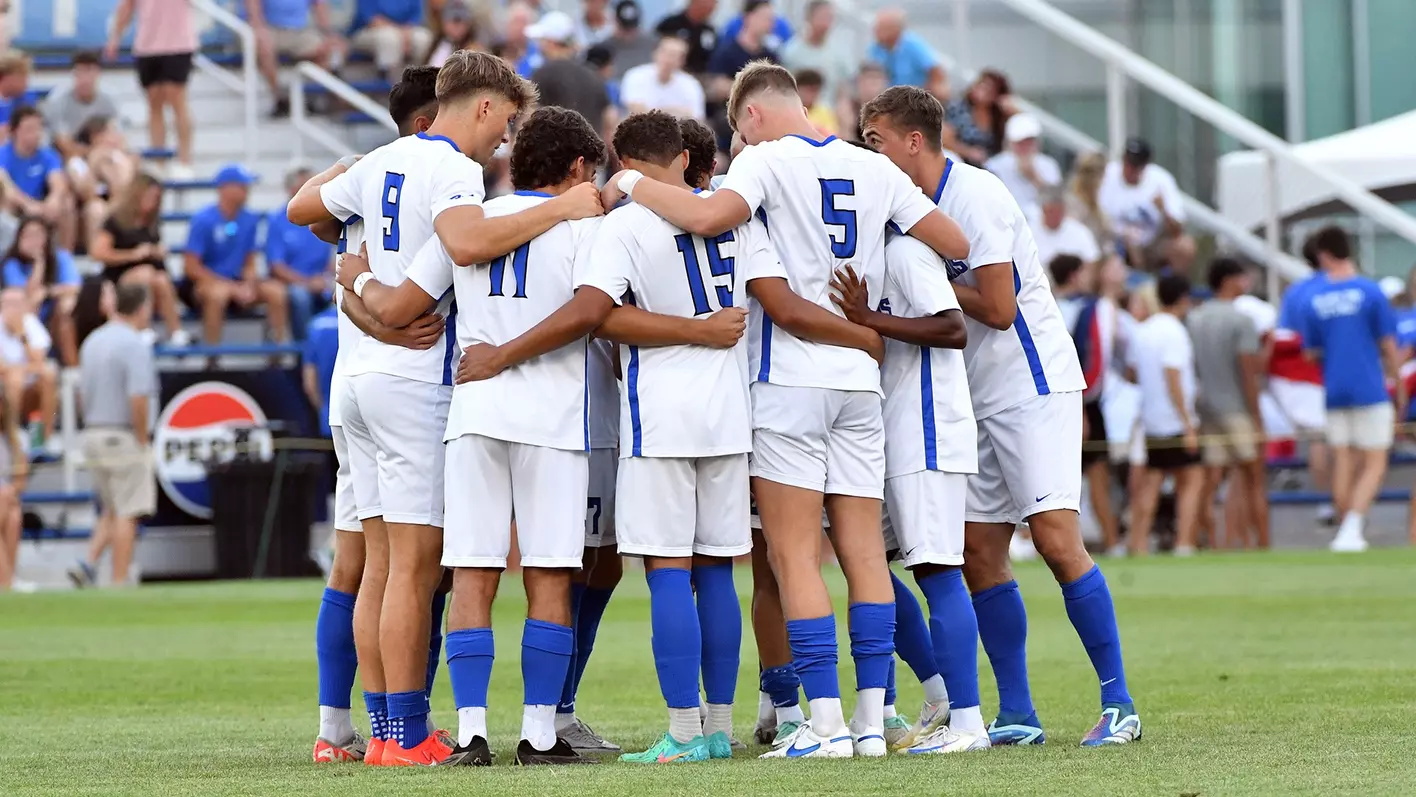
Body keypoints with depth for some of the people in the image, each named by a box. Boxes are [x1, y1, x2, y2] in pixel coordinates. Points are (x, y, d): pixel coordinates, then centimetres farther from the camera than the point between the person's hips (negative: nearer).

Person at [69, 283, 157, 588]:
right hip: (124, 437, -8)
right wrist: (143, 440, -12)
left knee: (112, 510, 19)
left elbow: (82, 393, 14)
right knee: (127, 514, -1)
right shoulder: (134, 345, -14)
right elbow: (138, 398, -22)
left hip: (92, 434, 8)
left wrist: (95, 423, 17)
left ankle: (89, 565, 3)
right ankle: (119, 583, -1)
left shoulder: (93, 342, 10)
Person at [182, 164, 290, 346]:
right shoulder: (203, 220, -15)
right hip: (202, 283, -6)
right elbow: (191, 267, -16)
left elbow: (249, 263, 10)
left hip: (235, 281, 6)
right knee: (218, 293, -38)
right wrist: (233, 288, -19)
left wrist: (249, 285, -13)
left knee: (276, 290, -15)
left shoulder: (250, 220, 1)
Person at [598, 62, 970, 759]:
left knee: (795, 556, -4)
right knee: (864, 552, 6)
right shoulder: (874, 169, 10)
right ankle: (871, 720, 5)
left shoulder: (768, 159, -5)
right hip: (860, 384, 5)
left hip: (789, 382, -5)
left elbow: (709, 216, -24)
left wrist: (633, 185, -8)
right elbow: (954, 243, 12)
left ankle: (826, 722, -10)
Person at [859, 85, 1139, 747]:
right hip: (977, 400, 9)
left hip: (1034, 386, -9)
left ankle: (1118, 703, -9)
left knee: (1056, 538, -14)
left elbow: (998, 307, -18)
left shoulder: (976, 195, -15)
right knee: (979, 555, 2)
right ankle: (1016, 714, 5)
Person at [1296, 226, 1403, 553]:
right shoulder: (1369, 291, -6)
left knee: (1343, 465, 9)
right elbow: (1388, 345, -3)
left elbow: (1311, 353, 7)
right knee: (1374, 465, 0)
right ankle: (1353, 526, -18)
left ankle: (1350, 534, 9)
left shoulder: (1311, 299, 2)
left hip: (1334, 391, 3)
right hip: (1370, 390, -3)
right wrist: (1400, 388, 8)